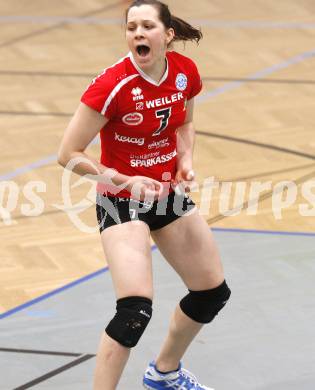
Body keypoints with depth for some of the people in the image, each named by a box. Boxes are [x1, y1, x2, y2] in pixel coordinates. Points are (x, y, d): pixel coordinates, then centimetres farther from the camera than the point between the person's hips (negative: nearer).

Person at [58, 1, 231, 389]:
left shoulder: (185, 72, -9)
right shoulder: (112, 86, -26)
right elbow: (69, 154, -20)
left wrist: (186, 161, -5)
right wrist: (125, 181, -24)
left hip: (169, 193, 7)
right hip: (121, 201, -7)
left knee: (213, 291, 17)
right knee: (135, 309, -24)